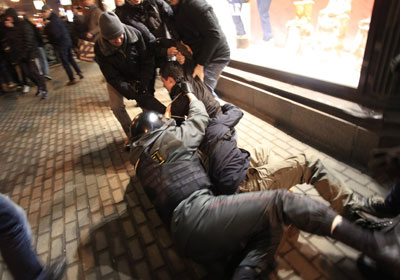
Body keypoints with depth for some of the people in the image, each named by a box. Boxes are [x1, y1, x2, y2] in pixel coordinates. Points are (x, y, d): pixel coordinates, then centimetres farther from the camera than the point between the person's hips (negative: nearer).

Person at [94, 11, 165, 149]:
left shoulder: (135, 34, -25)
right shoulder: (100, 48, -26)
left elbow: (147, 61, -18)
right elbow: (113, 77, -25)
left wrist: (143, 87, -24)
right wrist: (134, 94, -32)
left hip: (138, 77, 1)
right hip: (117, 79, 0)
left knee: (147, 103, -12)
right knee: (116, 106, -16)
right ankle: (131, 134, 2)